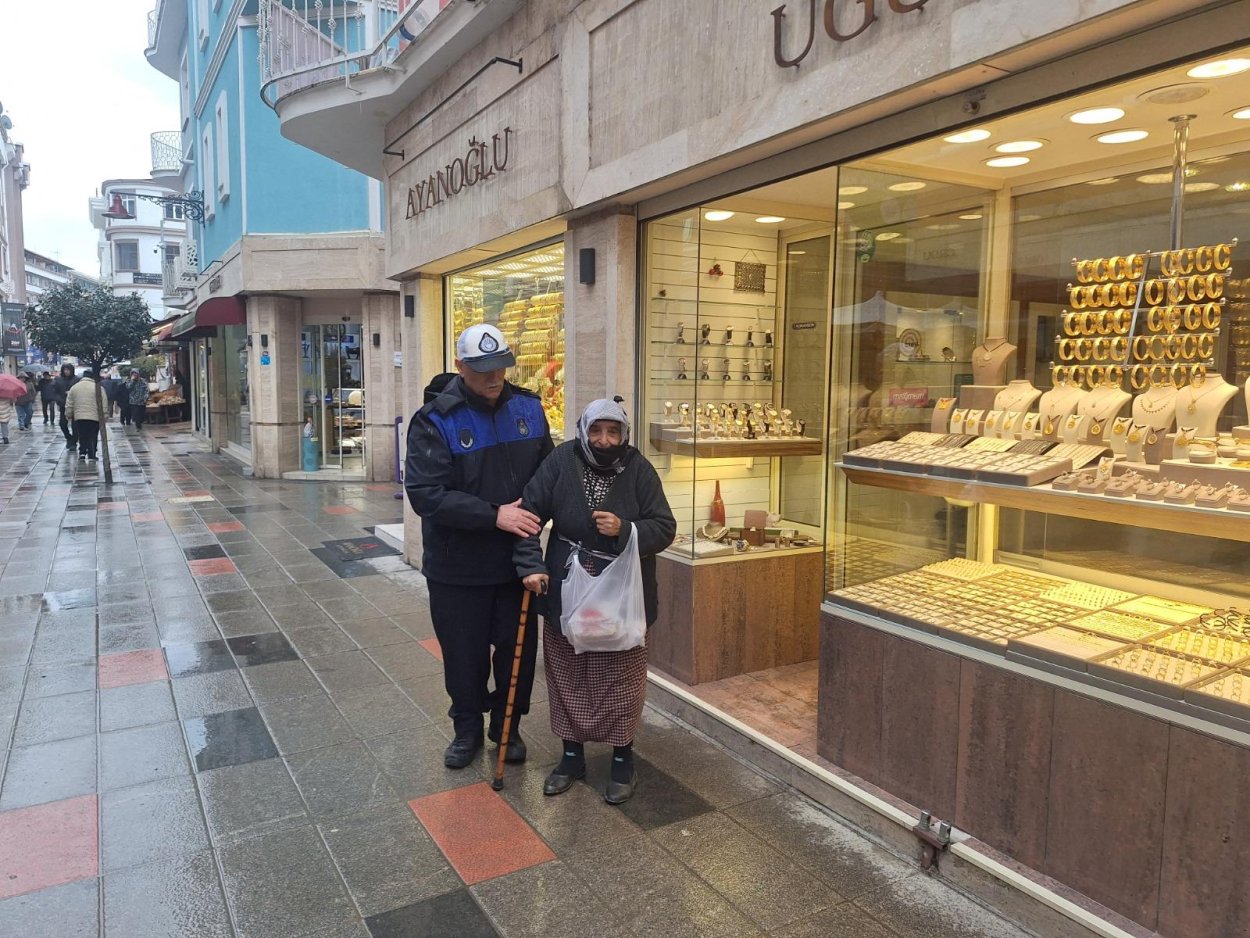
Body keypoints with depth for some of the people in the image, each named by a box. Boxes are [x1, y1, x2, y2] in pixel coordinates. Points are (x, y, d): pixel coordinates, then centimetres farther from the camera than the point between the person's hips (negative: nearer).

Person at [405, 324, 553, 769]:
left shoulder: (528, 408, -1)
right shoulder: (434, 420, -15)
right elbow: (426, 495, -22)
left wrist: (533, 514, -10)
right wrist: (494, 515, -27)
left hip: (517, 561, 3)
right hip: (458, 567, -3)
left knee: (519, 649, 15)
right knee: (464, 654, 13)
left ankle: (508, 727, 37)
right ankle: (467, 728, 37)